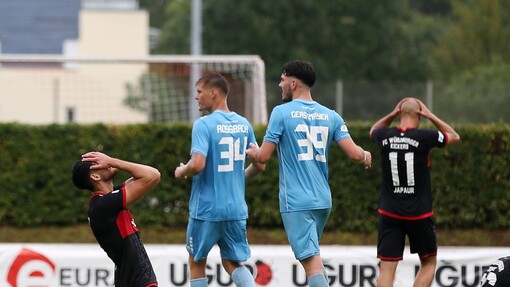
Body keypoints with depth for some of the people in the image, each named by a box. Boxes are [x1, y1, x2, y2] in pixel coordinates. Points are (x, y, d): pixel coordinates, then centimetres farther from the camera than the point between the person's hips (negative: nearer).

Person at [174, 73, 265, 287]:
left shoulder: (204, 125, -13)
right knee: (233, 263, 12)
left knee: (197, 262, 13)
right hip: (236, 210, 5)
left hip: (206, 209, -5)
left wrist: (181, 172, -3)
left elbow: (197, 164, -24)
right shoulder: (244, 124, 6)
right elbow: (259, 165, 12)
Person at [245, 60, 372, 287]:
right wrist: (366, 157, 23)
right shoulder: (331, 116, 7)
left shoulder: (282, 113, -7)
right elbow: (354, 153, -1)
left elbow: (263, 157, -8)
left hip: (296, 201, -6)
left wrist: (253, 152, 16)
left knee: (312, 261, -11)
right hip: (323, 200, 6)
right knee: (312, 256, 22)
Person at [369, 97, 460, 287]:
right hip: (419, 214, -2)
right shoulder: (424, 137, -11)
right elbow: (454, 137, 9)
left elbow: (374, 130, 25)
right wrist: (430, 116, 8)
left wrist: (393, 114, 12)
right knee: (429, 263, 17)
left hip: (390, 214, 2)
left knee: (387, 269, -1)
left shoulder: (384, 136, -3)